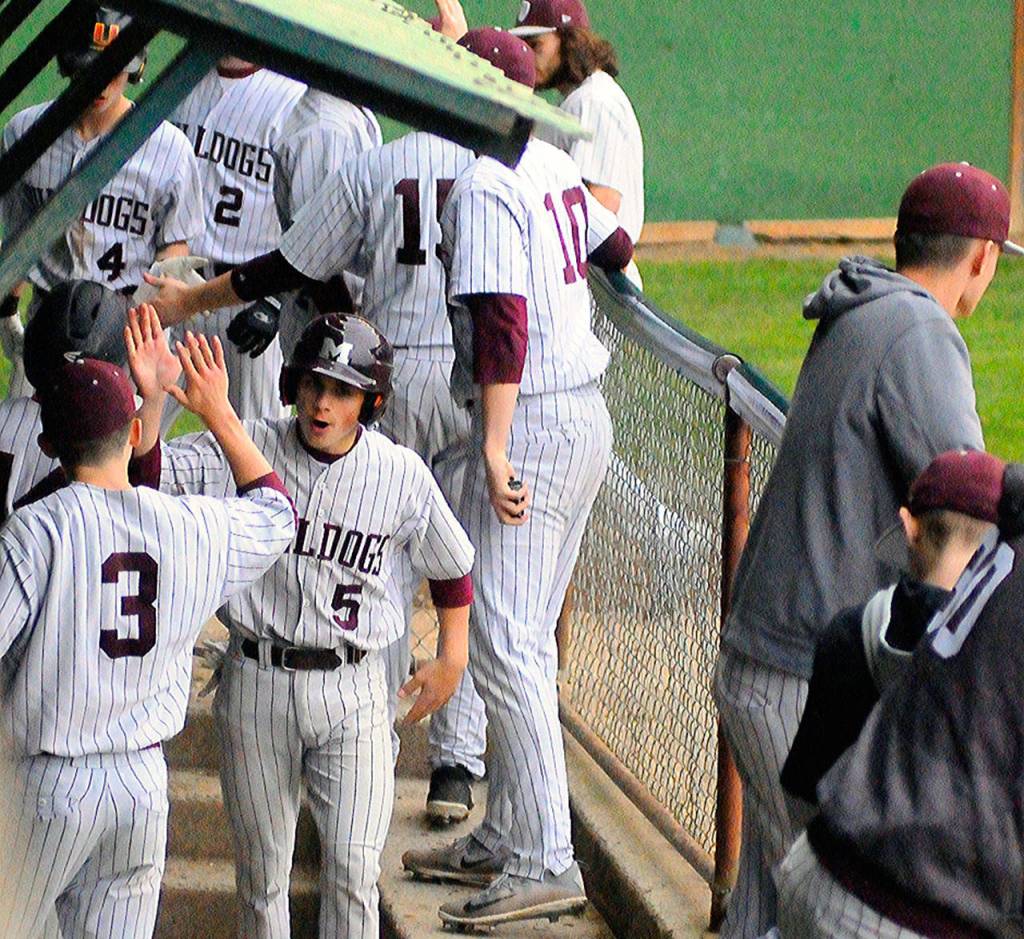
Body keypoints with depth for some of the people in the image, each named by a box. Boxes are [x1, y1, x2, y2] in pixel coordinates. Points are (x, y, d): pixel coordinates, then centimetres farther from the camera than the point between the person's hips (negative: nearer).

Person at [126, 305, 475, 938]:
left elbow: (452, 564, 11)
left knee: (354, 870, -7)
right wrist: (153, 398, -34)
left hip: (351, 693, -1)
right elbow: (154, 473, -18)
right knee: (262, 870, 11)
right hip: (257, 681, 1)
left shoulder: (403, 475, -5)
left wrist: (453, 658, 12)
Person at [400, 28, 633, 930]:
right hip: (588, 414, 10)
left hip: (528, 421, -10)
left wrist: (495, 449, -27)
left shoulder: (483, 186, -15)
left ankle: (545, 863, -13)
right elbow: (614, 249, 29)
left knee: (502, 641, -10)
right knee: (526, 638, 14)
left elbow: (502, 320, -23)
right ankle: (503, 840, 20)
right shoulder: (555, 165, 11)